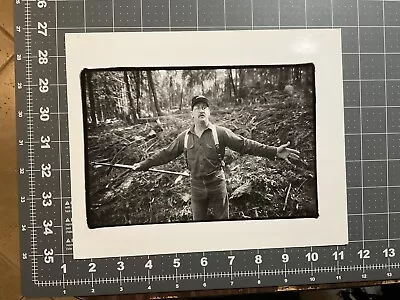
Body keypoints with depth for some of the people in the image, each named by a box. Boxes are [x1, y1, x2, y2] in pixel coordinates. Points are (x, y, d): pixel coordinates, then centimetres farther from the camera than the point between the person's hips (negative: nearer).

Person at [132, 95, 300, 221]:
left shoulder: (220, 133, -9)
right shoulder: (184, 137, -1)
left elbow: (245, 145, -13)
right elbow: (166, 154, 6)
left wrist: (275, 152, -21)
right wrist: (144, 165, 5)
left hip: (217, 186, -2)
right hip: (196, 188, 2)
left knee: (222, 219, 12)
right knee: (198, 220, 17)